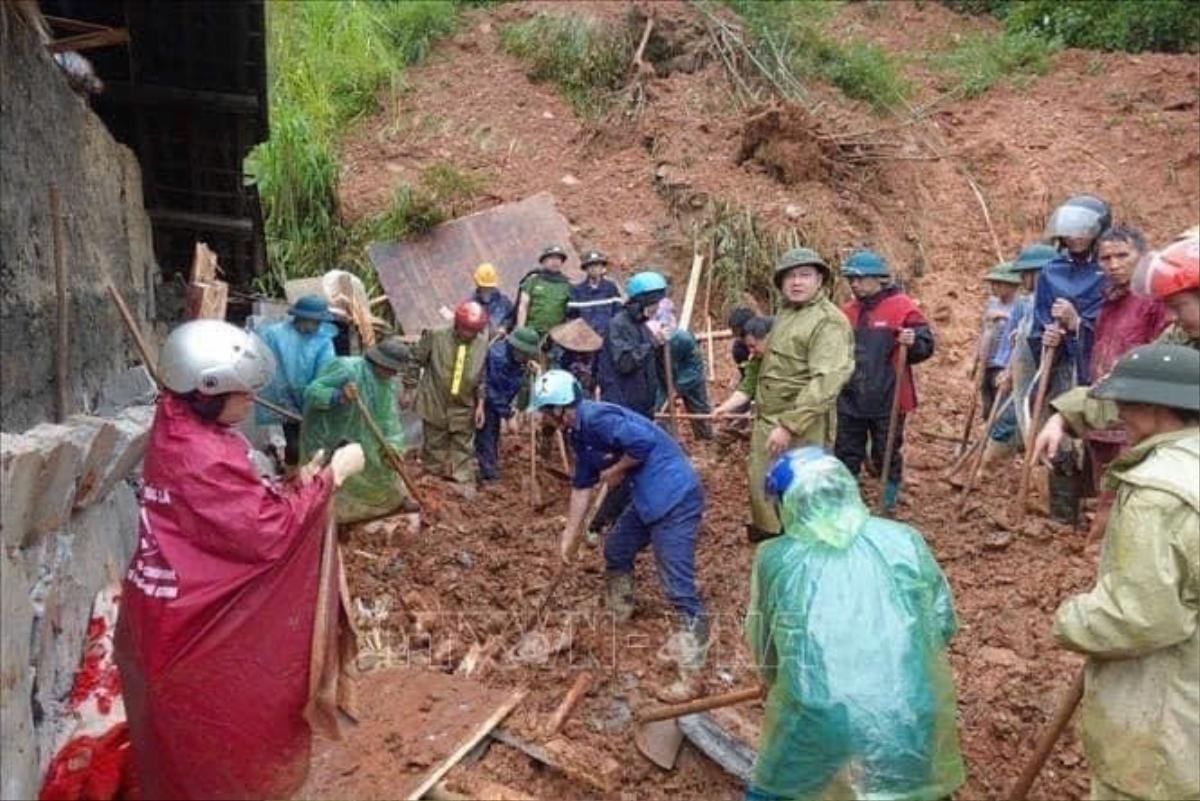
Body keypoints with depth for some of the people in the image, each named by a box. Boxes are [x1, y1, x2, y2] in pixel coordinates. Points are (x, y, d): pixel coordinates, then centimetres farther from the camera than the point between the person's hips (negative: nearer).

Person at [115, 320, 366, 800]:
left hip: (177, 609, 9)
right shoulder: (203, 457, -28)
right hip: (189, 621, -9)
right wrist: (332, 476, -22)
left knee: (180, 732, 27)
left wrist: (295, 485, -3)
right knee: (204, 730, 12)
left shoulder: (179, 433, 2)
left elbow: (240, 509, 9)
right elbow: (269, 532, -28)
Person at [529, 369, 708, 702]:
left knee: (678, 585, -9)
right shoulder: (580, 434, 13)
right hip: (648, 497, 11)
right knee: (616, 549, 26)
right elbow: (582, 485, 20)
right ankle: (619, 616, 47)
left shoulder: (597, 419, -18)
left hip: (675, 496, -11)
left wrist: (615, 471, -10)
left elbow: (643, 442, -27)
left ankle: (692, 674, -4)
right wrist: (569, 536, 21)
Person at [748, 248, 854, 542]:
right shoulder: (785, 313, 14)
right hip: (767, 420, 9)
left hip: (801, 428, -9)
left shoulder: (829, 321, -16)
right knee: (761, 486, 19)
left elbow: (826, 382, -26)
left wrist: (789, 425, -30)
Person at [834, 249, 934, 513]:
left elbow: (925, 346, -8)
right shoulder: (848, 311, 9)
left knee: (887, 456, 10)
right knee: (846, 454, 11)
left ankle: (889, 505, 28)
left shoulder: (902, 308, -8)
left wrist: (912, 343, -27)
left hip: (887, 401, -5)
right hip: (850, 400, 5)